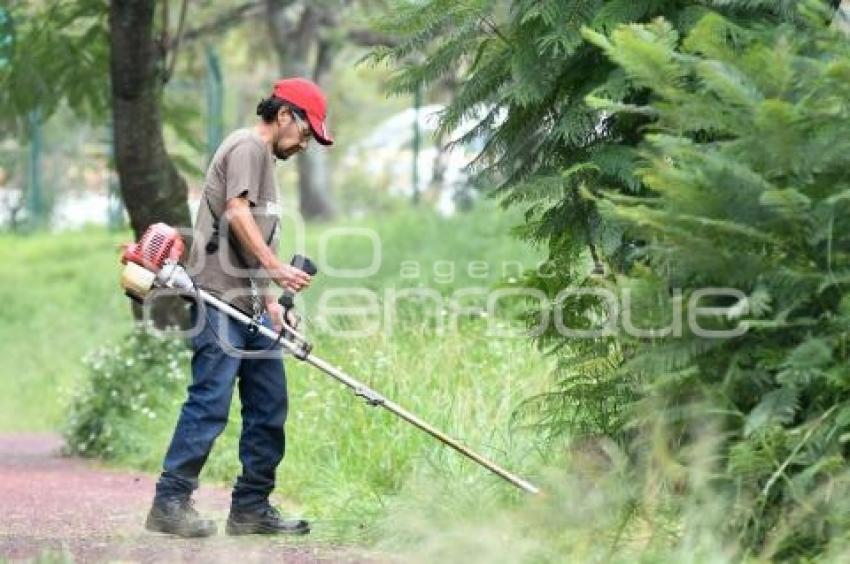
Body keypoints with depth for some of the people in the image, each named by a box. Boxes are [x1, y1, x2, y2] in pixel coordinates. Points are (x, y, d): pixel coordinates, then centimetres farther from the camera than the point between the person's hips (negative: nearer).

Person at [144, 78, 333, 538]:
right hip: (221, 298, -10)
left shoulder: (265, 159, 25)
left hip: (249, 305, 10)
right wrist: (276, 269, -21)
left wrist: (270, 302, 19)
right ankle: (170, 503, -10)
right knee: (210, 402, -12)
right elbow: (237, 212, -17)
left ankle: (251, 507, 12)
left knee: (270, 406, 8)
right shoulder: (247, 146, -4)